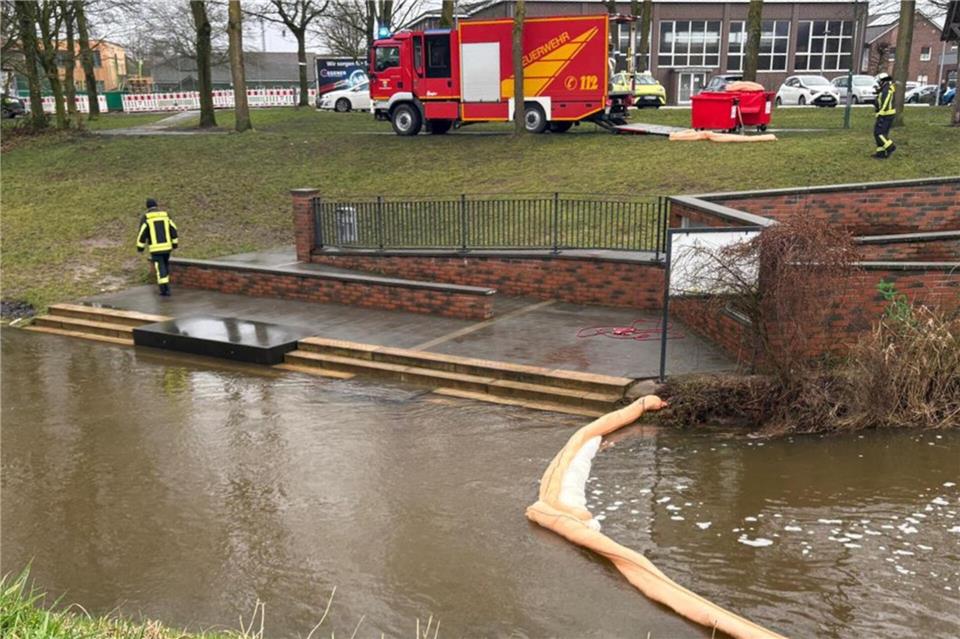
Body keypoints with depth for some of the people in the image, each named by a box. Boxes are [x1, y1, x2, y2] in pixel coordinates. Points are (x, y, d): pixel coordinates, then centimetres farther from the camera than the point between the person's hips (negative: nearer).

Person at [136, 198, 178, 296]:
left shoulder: (145, 217, -5)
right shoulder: (165, 215, 6)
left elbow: (142, 233, -9)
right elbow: (173, 229, 5)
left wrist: (140, 247, -1)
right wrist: (174, 243, 12)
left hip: (155, 248, -3)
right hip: (166, 246, 3)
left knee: (160, 268, 0)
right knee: (165, 266, 20)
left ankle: (164, 289, -4)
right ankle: (166, 286, 23)